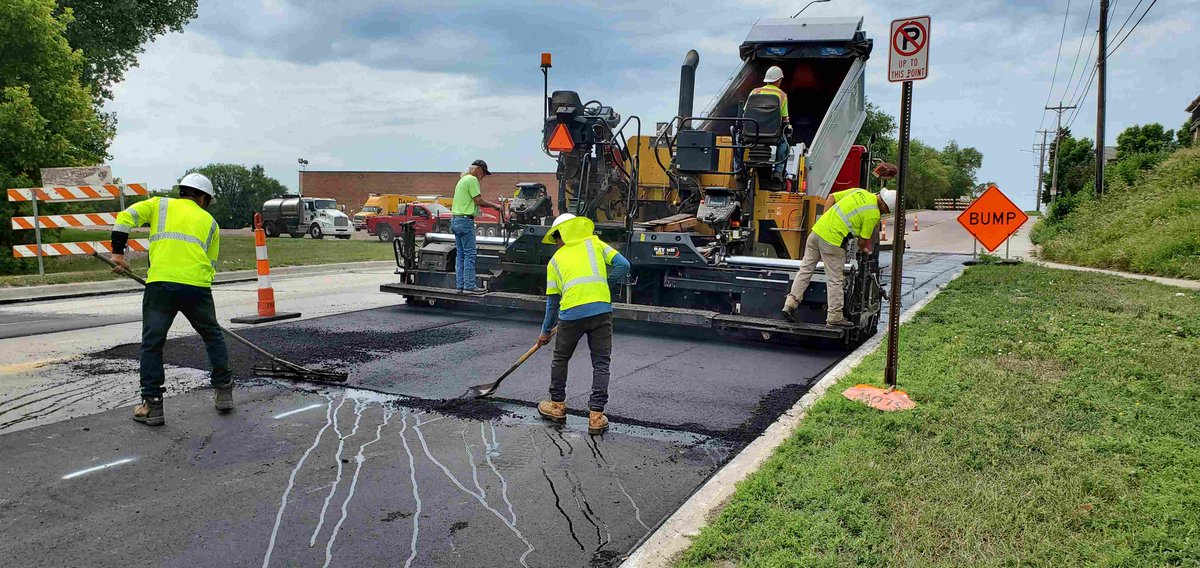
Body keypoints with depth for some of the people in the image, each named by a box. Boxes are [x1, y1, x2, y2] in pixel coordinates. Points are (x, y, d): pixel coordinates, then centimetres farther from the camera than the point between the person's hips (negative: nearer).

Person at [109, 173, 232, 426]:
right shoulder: (210, 221, 23)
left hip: (161, 283, -1)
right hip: (198, 287, 1)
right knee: (213, 337, 22)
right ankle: (223, 392, 24)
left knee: (152, 345, 10)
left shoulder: (160, 204, 20)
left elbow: (126, 217, 5)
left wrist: (118, 252, 10)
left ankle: (152, 407, 9)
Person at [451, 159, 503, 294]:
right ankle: (469, 286, -7)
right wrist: (494, 205, -4)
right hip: (465, 220, -10)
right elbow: (479, 201, -14)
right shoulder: (472, 179, -9)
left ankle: (460, 285, 11)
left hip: (455, 220, 10)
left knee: (460, 254, 10)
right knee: (469, 254, -7)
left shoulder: (462, 179, 21)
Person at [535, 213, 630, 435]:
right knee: (601, 363, 9)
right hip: (601, 308, 0)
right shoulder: (594, 243, 18)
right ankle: (596, 416, 7)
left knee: (560, 359, 22)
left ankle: (557, 406, 33)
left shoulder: (555, 259, 20)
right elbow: (623, 265, 7)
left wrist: (546, 331, 32)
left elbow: (552, 299, 22)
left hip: (571, 313, 0)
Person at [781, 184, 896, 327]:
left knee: (805, 270, 13)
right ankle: (835, 317, 11)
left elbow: (831, 197, 16)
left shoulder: (860, 192, 13)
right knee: (835, 280, 3)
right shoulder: (873, 214, -7)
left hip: (817, 229, 7)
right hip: (832, 241, -7)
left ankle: (790, 303, 12)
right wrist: (862, 249, 23)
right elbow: (863, 239, 0)